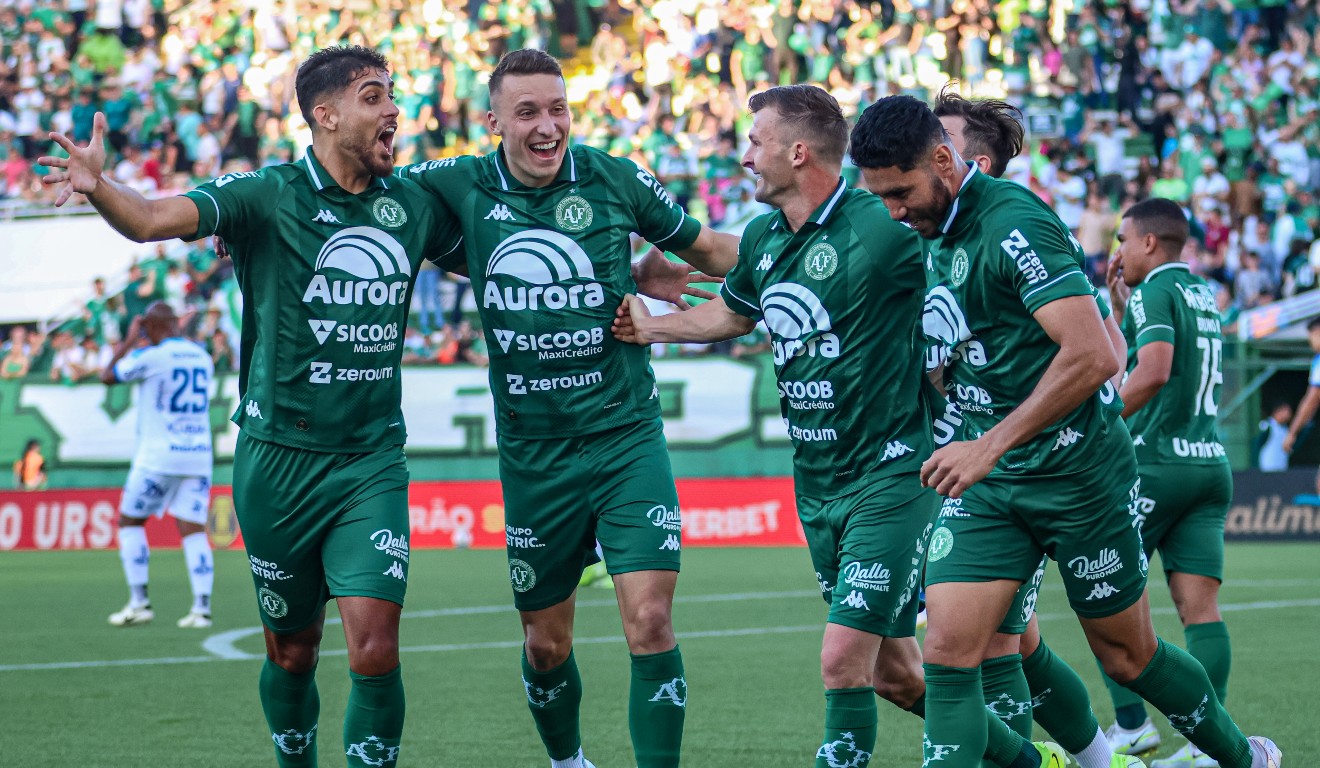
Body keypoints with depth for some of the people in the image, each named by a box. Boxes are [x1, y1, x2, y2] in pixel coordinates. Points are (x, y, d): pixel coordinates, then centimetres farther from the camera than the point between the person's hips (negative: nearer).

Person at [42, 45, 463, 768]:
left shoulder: (413, 204, 5)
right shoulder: (265, 195, -8)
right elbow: (154, 220, -22)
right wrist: (97, 187, -42)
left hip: (371, 461, 2)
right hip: (278, 458, -2)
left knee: (375, 651, -12)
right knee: (292, 652, 10)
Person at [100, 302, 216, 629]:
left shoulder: (151, 357, -10)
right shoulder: (202, 357, 8)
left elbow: (108, 377, 3)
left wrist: (130, 341, 14)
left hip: (159, 455, -5)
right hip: (199, 455, 5)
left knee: (130, 521, 10)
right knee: (192, 528, 3)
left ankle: (139, 602, 4)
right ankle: (202, 607, -8)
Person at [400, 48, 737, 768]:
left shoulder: (613, 179, -4)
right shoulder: (459, 188, -2)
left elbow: (708, 249, 11)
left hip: (626, 438, -2)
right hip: (532, 457, 2)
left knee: (649, 622, -15)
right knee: (546, 643, 13)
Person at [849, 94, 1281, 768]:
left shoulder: (1014, 225, -21)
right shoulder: (938, 234, 6)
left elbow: (1094, 356, -30)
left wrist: (990, 447, -29)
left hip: (1075, 473, -7)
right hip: (988, 483, 7)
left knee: (1126, 655, 9)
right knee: (948, 651, -8)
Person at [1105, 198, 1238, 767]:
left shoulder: (1154, 291, -8)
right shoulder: (1203, 294, 17)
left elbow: (1153, 372, -24)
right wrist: (1116, 295, 26)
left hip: (1157, 464, -7)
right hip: (1210, 464, 7)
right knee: (1199, 604, 0)